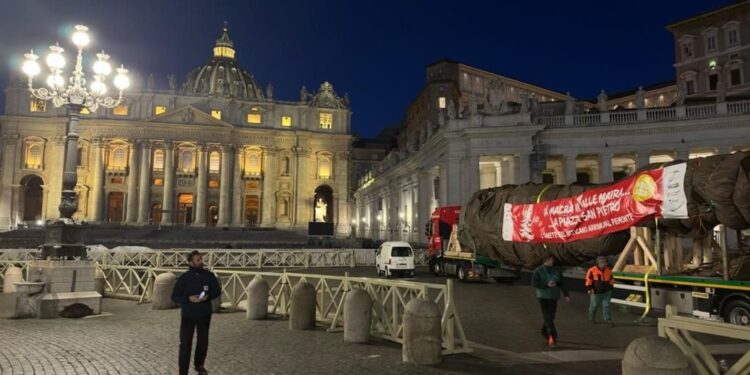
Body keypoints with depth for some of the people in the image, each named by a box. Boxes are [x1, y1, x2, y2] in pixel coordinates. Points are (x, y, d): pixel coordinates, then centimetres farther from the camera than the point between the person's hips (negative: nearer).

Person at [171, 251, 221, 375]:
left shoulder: (209, 275, -2)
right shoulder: (184, 277, -7)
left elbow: (217, 291, 6)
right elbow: (175, 296, -5)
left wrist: (208, 296, -15)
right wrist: (188, 298, -22)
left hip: (204, 315, 3)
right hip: (188, 315, -2)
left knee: (203, 341, 15)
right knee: (185, 343, -6)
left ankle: (199, 365, 36)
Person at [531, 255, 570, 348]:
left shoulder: (556, 271, 5)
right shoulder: (538, 271, -5)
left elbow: (562, 283, 7)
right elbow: (534, 283, -11)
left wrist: (566, 295, -1)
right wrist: (547, 285, -19)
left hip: (554, 297, 3)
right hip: (543, 297, -3)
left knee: (550, 317, 8)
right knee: (548, 318, -10)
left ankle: (545, 333, 31)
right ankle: (552, 338, -12)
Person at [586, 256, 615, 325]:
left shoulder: (608, 270, 5)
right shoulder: (592, 270, -11)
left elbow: (611, 279, 19)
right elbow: (588, 280, -9)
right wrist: (589, 288, -14)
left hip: (607, 292, 3)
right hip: (596, 292, -3)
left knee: (606, 305, 2)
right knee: (594, 305, 9)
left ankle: (607, 319, 9)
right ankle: (591, 318, 30)